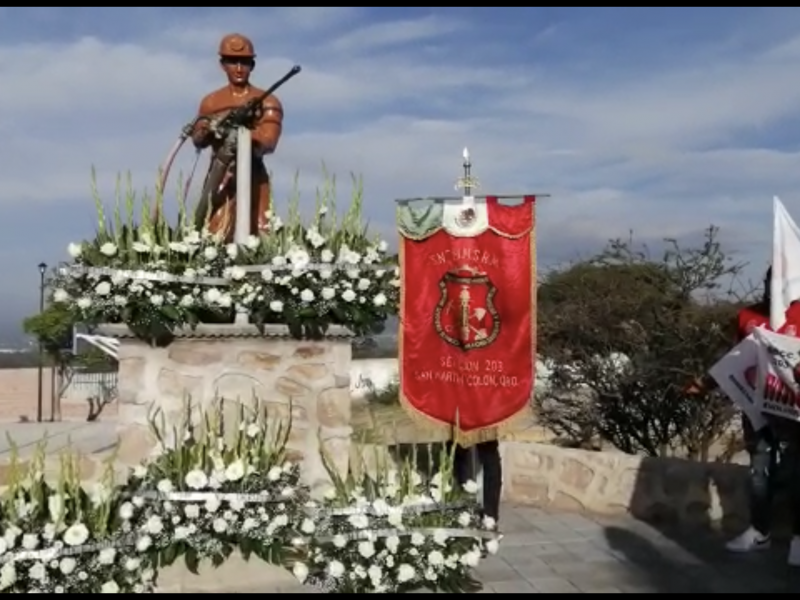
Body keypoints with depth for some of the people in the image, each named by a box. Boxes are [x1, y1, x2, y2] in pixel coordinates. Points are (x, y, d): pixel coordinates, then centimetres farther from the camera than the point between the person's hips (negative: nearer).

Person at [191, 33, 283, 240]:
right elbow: (198, 141, 4)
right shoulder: (211, 102, 12)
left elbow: (268, 143, -11)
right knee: (214, 235, -9)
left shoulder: (267, 103, 4)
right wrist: (206, 132, -20)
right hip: (219, 177, 1)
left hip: (253, 177, -1)